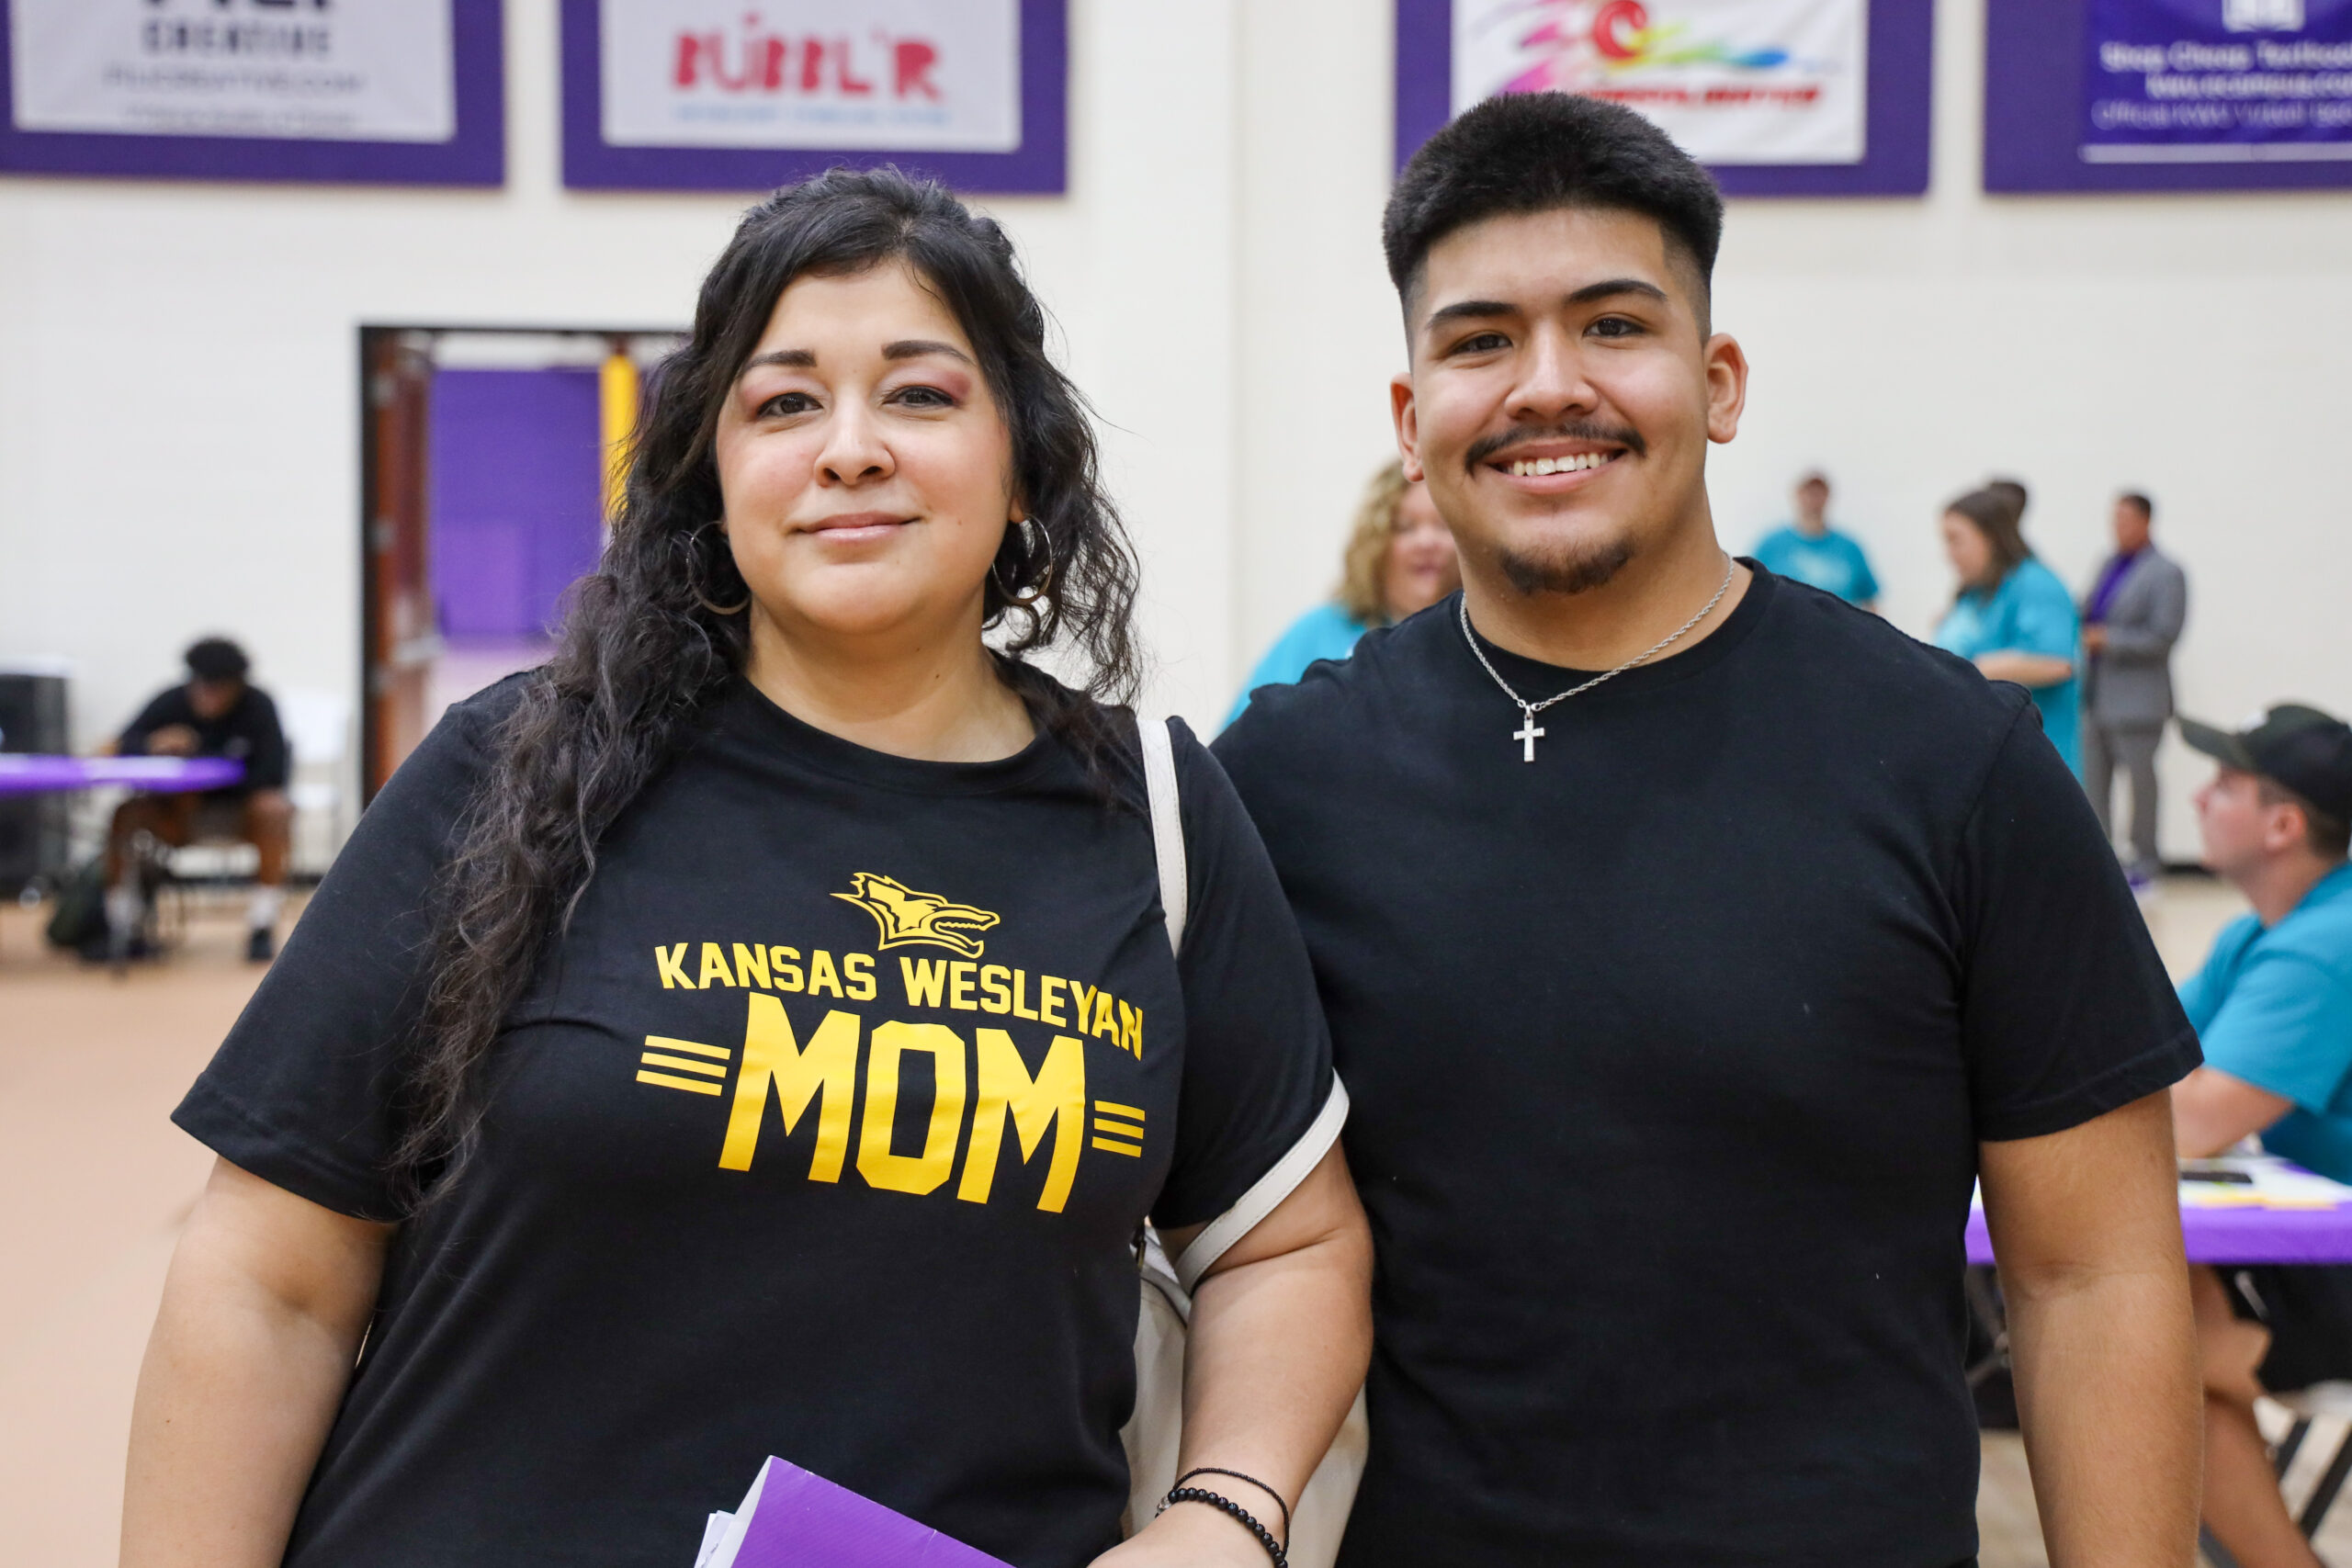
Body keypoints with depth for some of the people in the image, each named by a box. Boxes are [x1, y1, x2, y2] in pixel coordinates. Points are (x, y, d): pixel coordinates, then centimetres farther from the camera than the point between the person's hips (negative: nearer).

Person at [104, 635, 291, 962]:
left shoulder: (257, 706, -15)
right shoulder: (173, 701, -8)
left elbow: (273, 772, -24)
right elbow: (123, 746, -13)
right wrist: (152, 745, -36)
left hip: (242, 813, -2)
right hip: (181, 815, 2)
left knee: (275, 809, -34)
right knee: (126, 813, -26)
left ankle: (263, 925, -26)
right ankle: (119, 924, -13)